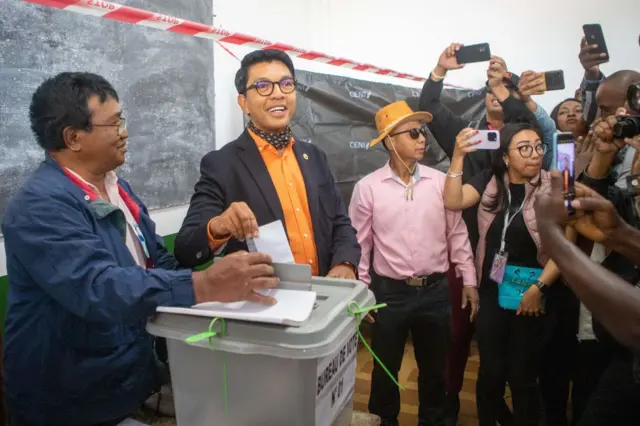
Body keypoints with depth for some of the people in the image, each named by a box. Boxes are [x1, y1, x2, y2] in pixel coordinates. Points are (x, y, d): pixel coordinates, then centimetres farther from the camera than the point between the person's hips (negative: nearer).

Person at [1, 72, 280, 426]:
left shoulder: (115, 186, 9)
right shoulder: (41, 205, -19)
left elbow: (159, 263, 7)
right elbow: (97, 288, -33)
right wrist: (203, 286, -44)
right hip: (78, 397, -7)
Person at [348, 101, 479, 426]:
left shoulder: (440, 182, -1)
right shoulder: (367, 187, -7)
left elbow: (457, 234, 5)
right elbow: (360, 244, -3)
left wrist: (469, 281, 3)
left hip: (436, 290, 2)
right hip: (389, 292, -2)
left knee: (434, 368, 18)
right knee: (385, 368, 16)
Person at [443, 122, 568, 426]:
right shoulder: (490, 181, -1)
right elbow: (453, 201, -16)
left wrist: (539, 287, -14)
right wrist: (458, 156, -25)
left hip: (533, 293, -2)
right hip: (491, 291, 2)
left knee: (523, 376, 11)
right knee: (490, 371, 14)